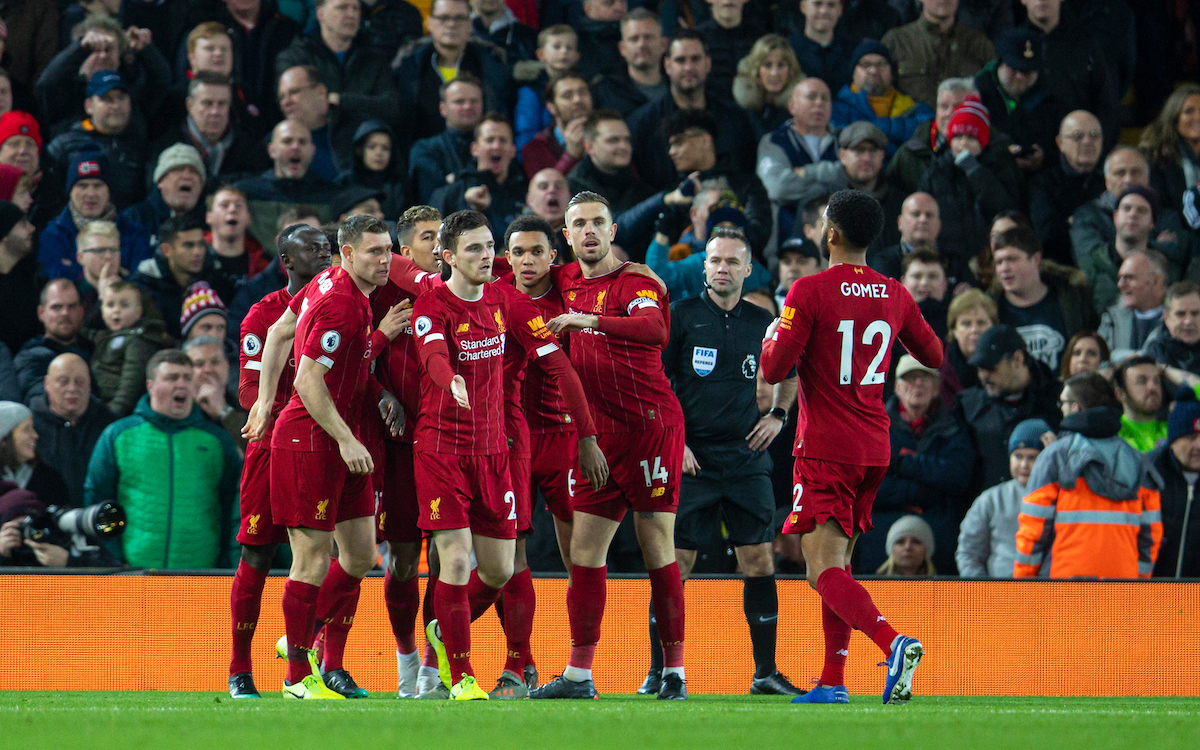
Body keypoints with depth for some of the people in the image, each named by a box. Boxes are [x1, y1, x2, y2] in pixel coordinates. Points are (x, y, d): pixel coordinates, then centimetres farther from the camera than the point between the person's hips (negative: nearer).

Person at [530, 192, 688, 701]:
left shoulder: (636, 281, -8)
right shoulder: (567, 282, 11)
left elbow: (655, 329, -29)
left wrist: (591, 320, -40)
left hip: (652, 424, -6)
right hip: (601, 433, 6)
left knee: (657, 549, -4)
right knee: (584, 550, 3)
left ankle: (674, 671, 1)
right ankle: (579, 674, 7)